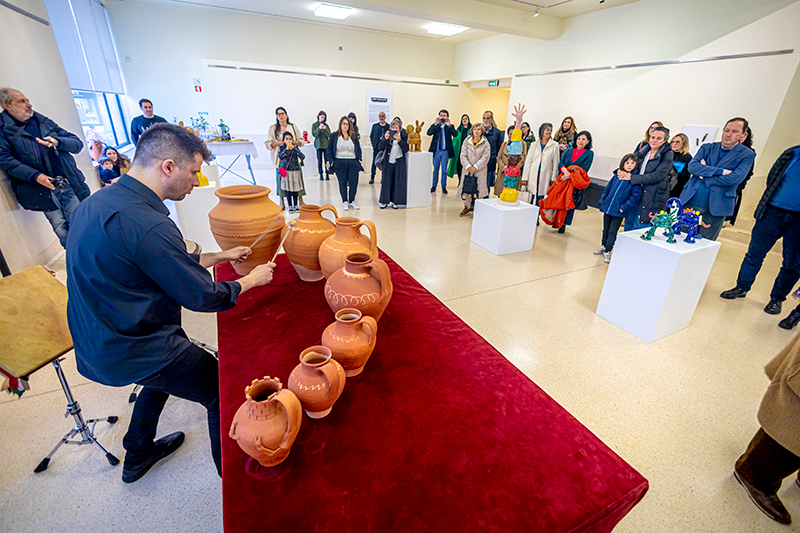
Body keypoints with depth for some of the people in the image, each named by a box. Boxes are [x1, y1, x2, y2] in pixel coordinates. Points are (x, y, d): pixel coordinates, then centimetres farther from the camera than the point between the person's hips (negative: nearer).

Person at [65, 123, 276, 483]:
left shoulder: (98, 201, 3)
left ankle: (138, 454, 53)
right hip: (134, 352, -10)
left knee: (165, 372, 33)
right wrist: (253, 279, -5)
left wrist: (220, 256, 13)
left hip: (96, 341, 10)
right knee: (224, 394, 3)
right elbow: (204, 296, -21)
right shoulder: (146, 224, -29)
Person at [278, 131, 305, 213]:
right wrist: (287, 148, -28)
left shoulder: (295, 148, 0)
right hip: (286, 171, -1)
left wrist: (294, 148, -22)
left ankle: (295, 205, 18)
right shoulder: (282, 148, 0)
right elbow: (280, 156, -20)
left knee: (295, 189, 7)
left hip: (296, 170, 1)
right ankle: (290, 206, 13)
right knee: (288, 190, 3)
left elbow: (303, 157, -15)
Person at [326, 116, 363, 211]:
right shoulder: (334, 136, 6)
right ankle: (345, 202, 15)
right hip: (339, 163, -1)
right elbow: (329, 149, 6)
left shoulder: (354, 136, 12)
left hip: (353, 163, 1)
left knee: (354, 183, -4)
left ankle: (352, 201, 13)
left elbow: (358, 148, 17)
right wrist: (330, 160, -5)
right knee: (342, 183, 3)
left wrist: (359, 159, 5)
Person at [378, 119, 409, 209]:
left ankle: (395, 201, 12)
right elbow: (380, 148, -8)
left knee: (398, 182, 2)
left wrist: (399, 141, -25)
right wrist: (385, 139, -25)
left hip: (399, 162, 0)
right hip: (388, 161, 0)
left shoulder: (403, 137, 2)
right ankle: (384, 201, 12)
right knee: (386, 181, 3)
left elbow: (406, 150, -11)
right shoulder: (387, 136, 1)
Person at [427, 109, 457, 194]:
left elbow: (455, 134, -15)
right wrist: (435, 124, -24)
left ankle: (444, 187, 15)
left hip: (445, 151, -1)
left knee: (444, 170, 5)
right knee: (435, 170, 11)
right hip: (436, 151, 1)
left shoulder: (450, 126, 3)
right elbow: (428, 133, -12)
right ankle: (434, 186, 21)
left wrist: (449, 125, -25)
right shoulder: (435, 126, 5)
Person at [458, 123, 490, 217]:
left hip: (480, 171, -2)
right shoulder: (467, 142, 6)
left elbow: (485, 158, -6)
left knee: (479, 189, -1)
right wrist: (468, 167, -13)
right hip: (467, 170, 2)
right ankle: (467, 207, 18)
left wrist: (475, 167, -15)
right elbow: (463, 156, 0)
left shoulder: (485, 144, 1)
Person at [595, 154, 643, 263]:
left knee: (612, 232, 2)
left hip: (618, 212, -4)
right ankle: (603, 246, 35)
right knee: (605, 229, 18)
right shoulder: (616, 176, 4)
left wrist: (624, 207, -18)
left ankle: (607, 251, 13)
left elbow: (635, 196, -11)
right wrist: (602, 200, 7)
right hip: (607, 208, 4)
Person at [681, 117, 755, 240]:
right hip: (690, 202, 2)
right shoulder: (707, 147, 10)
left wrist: (704, 175, -8)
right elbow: (692, 166, -6)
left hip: (715, 207, -2)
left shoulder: (747, 155, 2)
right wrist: (721, 171, -14)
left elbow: (735, 178, -13)